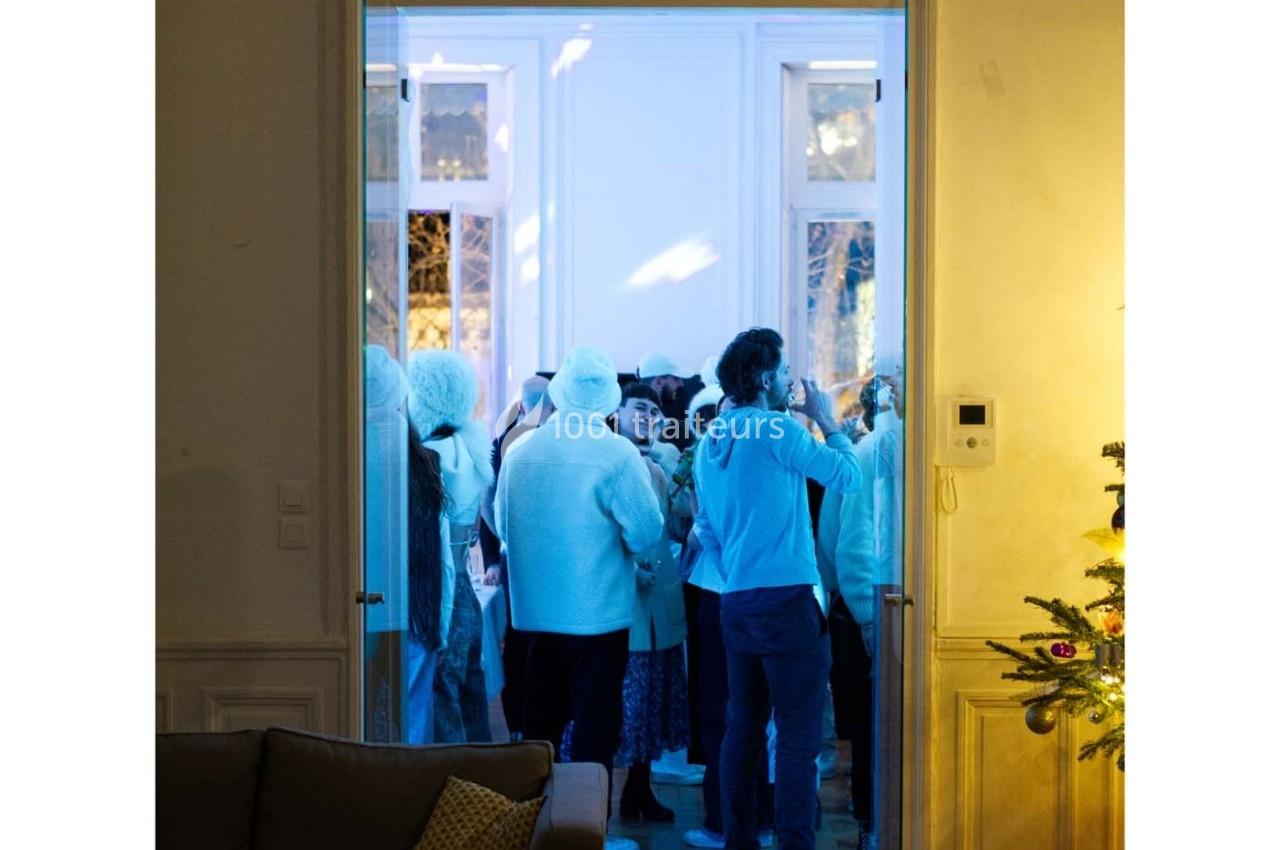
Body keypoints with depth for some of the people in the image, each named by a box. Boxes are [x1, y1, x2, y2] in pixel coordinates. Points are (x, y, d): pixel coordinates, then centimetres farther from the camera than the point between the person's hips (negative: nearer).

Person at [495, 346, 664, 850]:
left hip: (535, 610, 5)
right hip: (597, 611, -5)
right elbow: (646, 533, -15)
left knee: (541, 723, 17)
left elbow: (502, 524, 9)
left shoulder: (519, 450, 0)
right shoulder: (617, 454, -14)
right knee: (594, 728, 6)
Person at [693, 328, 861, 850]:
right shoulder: (776, 429, -9)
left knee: (743, 727, 12)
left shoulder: (710, 440, 13)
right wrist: (827, 422, 11)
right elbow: (847, 477, -2)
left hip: (735, 601, 8)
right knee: (799, 735, -4)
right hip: (786, 599, -8)